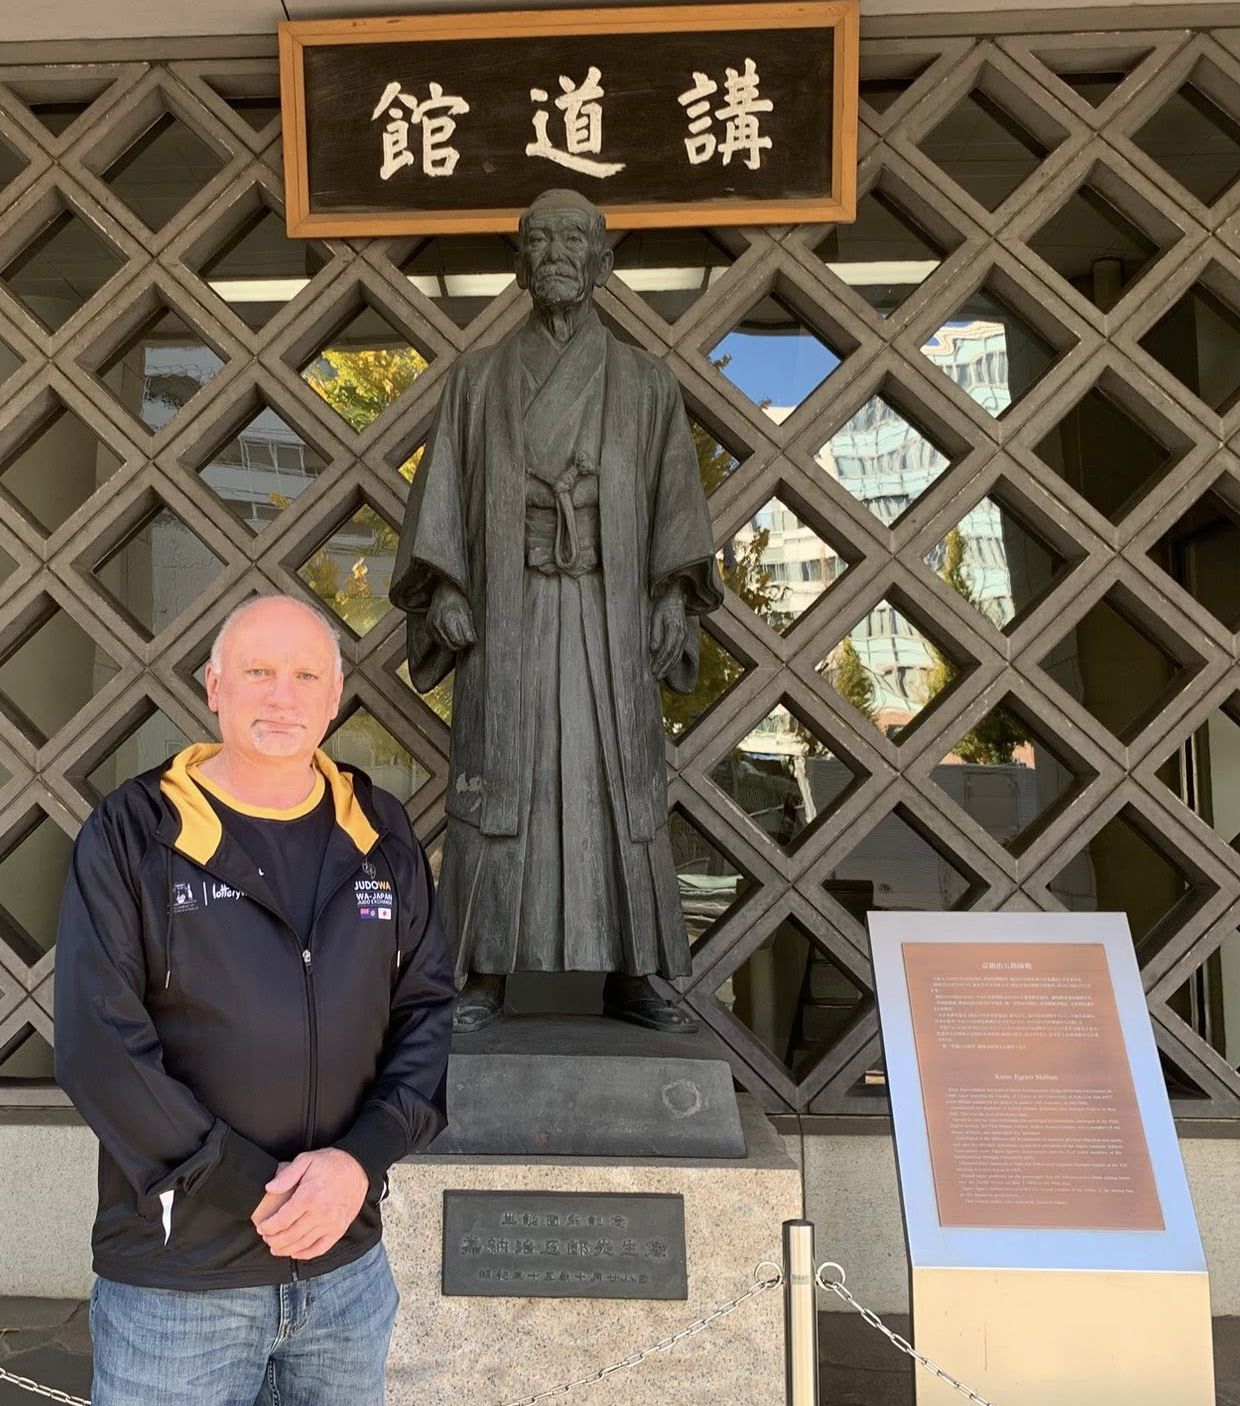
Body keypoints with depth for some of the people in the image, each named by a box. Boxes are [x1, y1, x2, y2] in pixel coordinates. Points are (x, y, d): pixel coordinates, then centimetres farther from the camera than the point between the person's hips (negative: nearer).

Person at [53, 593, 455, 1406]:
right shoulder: (130, 835, -9)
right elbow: (100, 1050, -14)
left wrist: (362, 1158, -14)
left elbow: (429, 1011, 0)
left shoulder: (379, 834, 1)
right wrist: (259, 1192, -16)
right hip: (175, 1280, -3)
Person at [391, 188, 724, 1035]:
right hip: (508, 613, 0)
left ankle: (629, 978, 9)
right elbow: (444, 493, 6)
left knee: (618, 787, 0)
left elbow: (676, 498, 6)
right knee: (498, 786, -2)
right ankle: (487, 980, 6)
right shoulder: (479, 378, 11)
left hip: (608, 617, 1)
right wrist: (444, 591, -8)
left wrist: (675, 596, -8)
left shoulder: (646, 382, 12)